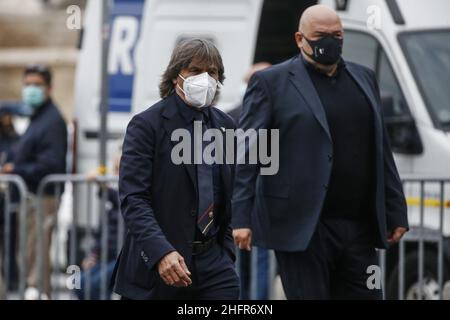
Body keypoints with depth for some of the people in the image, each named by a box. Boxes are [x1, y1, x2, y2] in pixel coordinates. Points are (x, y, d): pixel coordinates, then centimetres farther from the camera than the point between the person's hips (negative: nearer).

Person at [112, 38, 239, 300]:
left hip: (212, 261, 4)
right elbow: (133, 199, -15)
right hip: (155, 266, -4)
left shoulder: (224, 125, 11)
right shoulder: (147, 124, -7)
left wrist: (227, 252, 9)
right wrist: (161, 253, -27)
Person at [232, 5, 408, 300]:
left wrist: (396, 213, 12)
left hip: (360, 229, 5)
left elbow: (382, 153, 17)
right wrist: (241, 219, -13)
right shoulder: (271, 83, 0)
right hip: (303, 228, -5)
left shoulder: (364, 79, 16)